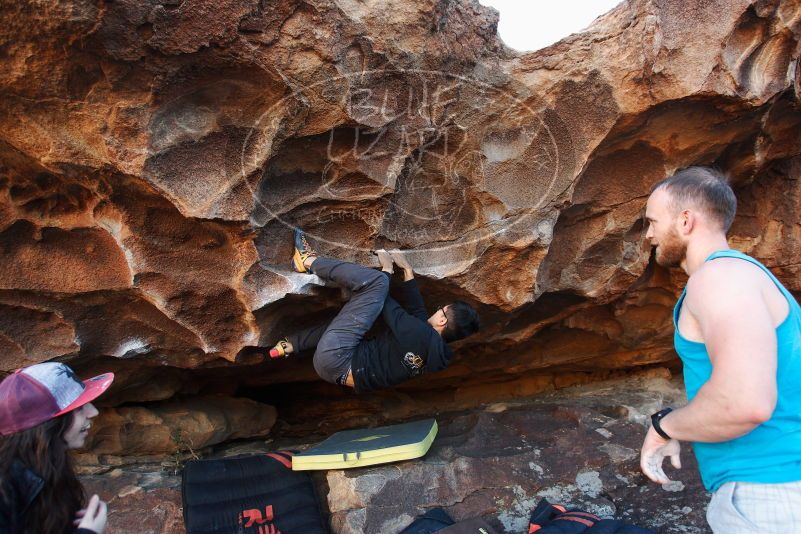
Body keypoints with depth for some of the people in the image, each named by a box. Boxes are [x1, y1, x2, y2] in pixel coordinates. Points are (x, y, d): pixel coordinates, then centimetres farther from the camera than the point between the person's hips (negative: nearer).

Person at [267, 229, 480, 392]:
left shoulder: (425, 336, -18)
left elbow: (392, 312, -7)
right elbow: (416, 309, 15)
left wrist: (387, 269, 5)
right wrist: (408, 270, 16)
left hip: (335, 358, -9)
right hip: (340, 366, 9)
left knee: (376, 281, -15)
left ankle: (308, 261, 3)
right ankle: (289, 345, 26)